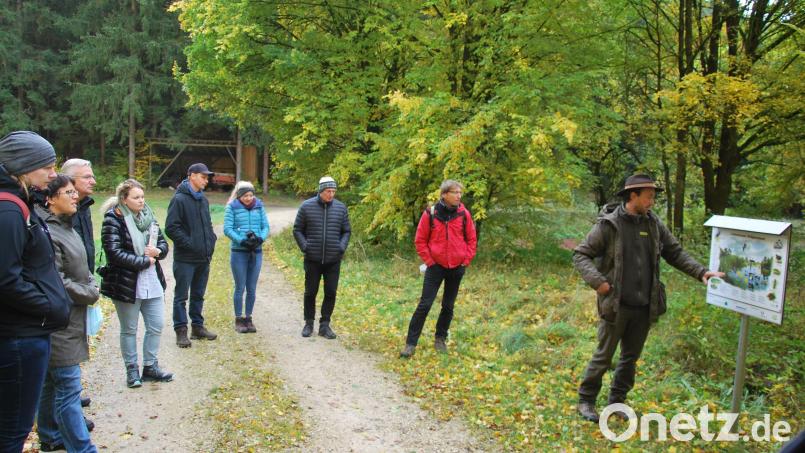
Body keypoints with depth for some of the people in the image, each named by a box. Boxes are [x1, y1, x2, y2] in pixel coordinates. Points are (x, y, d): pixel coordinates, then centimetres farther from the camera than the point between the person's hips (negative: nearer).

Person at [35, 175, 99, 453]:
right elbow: (56, 282, -22)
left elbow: (81, 268, 21)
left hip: (71, 320, 10)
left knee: (51, 383, 20)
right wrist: (90, 295, -9)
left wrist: (92, 286, 4)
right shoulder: (47, 232, -19)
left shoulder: (66, 227, 12)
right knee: (68, 388, -6)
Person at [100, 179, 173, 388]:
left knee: (156, 327, 11)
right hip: (127, 285, -6)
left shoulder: (148, 217, 8)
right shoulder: (114, 219, -11)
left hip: (152, 284, 6)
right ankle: (132, 370, 22)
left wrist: (158, 251, -10)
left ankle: (150, 366, 26)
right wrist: (144, 261, -15)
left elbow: (163, 243, 14)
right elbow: (114, 252, -19)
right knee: (129, 330, 9)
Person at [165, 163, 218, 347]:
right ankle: (181, 330, 11)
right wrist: (189, 244, -18)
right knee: (181, 296, 3)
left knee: (198, 295, 16)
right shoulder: (179, 199, -12)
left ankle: (198, 327, 26)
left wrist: (211, 240, 8)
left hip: (204, 258, 8)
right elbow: (171, 228, -16)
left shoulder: (203, 199, 12)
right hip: (185, 258, -7)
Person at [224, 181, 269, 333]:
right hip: (239, 252, -3)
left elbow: (266, 226, 5)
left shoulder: (259, 206, 6)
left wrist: (260, 238, -14)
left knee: (252, 288, 8)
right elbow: (227, 229, -9)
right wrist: (242, 240, -20)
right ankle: (238, 320, 14)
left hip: (256, 252, 3)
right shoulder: (232, 207, -3)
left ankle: (248, 318, 19)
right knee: (240, 288, 2)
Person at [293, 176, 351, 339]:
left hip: (333, 260, 1)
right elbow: (297, 230, 3)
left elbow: (346, 231, 10)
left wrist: (342, 247, -5)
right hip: (312, 259, -1)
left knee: (331, 293, 4)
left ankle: (325, 325, 16)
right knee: (310, 292, 9)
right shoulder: (306, 206, -3)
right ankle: (309, 323, 24)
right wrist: (304, 247, -8)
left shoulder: (341, 207, 2)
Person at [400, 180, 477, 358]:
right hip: (436, 266, -2)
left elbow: (472, 239, 7)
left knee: (448, 306, 12)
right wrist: (429, 261, -4)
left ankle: (441, 339, 28)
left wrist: (466, 260, 1)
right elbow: (420, 240, -1)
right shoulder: (430, 214, -8)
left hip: (457, 267, 2)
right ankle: (411, 343, 2)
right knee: (424, 304, -4)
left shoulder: (464, 214, -3)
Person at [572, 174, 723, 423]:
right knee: (603, 356, 4)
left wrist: (701, 272, -4)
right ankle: (586, 401, 21)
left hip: (644, 307, 5)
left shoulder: (654, 224, 4)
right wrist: (596, 280, -23)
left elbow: (675, 253, 9)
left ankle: (617, 402, 31)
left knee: (631, 357, 15)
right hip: (616, 305, -5)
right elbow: (580, 255, -9)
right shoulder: (609, 224, -11)